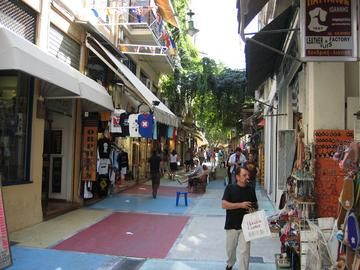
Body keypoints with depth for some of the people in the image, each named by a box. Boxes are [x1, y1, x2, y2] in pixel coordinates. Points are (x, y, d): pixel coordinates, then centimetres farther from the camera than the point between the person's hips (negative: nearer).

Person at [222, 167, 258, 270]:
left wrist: (254, 210, -10)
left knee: (245, 251, -2)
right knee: (230, 249, 18)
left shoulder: (251, 190, 1)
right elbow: (224, 204, -17)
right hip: (232, 225, -1)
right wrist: (240, 205, -24)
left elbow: (255, 205, 14)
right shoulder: (230, 188, -9)